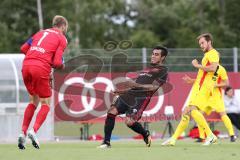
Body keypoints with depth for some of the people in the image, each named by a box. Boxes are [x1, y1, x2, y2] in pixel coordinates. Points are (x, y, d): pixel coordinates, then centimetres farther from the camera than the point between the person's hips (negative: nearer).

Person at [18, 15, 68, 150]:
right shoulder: (62, 39, 7)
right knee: (46, 104, 9)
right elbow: (57, 63, -4)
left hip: (26, 65, 5)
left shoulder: (41, 33, 24)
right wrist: (62, 66, 17)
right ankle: (34, 131, -12)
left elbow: (23, 49, 19)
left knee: (33, 101, 21)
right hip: (41, 69, -5)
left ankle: (23, 133, 9)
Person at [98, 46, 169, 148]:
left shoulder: (163, 70, 3)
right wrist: (122, 91, 22)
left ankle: (146, 134, 9)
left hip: (141, 98, -8)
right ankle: (106, 142, -4)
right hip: (129, 94, 8)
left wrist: (137, 85, -18)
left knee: (129, 122, -21)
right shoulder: (148, 69, 30)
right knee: (111, 112, -9)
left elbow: (154, 87, -10)